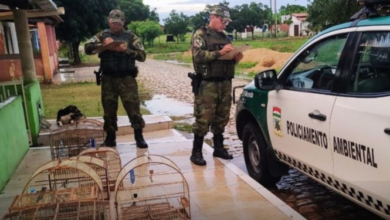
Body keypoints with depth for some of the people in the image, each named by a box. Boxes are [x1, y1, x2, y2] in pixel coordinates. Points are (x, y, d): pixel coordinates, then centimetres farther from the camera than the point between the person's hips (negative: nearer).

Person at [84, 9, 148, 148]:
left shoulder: (130, 37, 5)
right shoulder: (102, 35, 10)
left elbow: (142, 55, -3)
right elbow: (87, 48, -1)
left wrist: (125, 50, -16)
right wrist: (102, 45, -16)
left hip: (127, 78, -2)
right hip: (108, 78, 2)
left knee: (133, 106, -4)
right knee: (109, 107, 7)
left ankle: (139, 136, 6)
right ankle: (110, 136, 21)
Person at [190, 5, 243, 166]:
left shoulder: (225, 37, 19)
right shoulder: (200, 35, -1)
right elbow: (198, 56, -17)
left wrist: (235, 59, 2)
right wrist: (219, 52, -22)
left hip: (225, 83, 7)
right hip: (207, 84, -7)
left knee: (221, 118, 11)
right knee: (203, 119, -6)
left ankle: (218, 148, 23)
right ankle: (196, 152, 2)